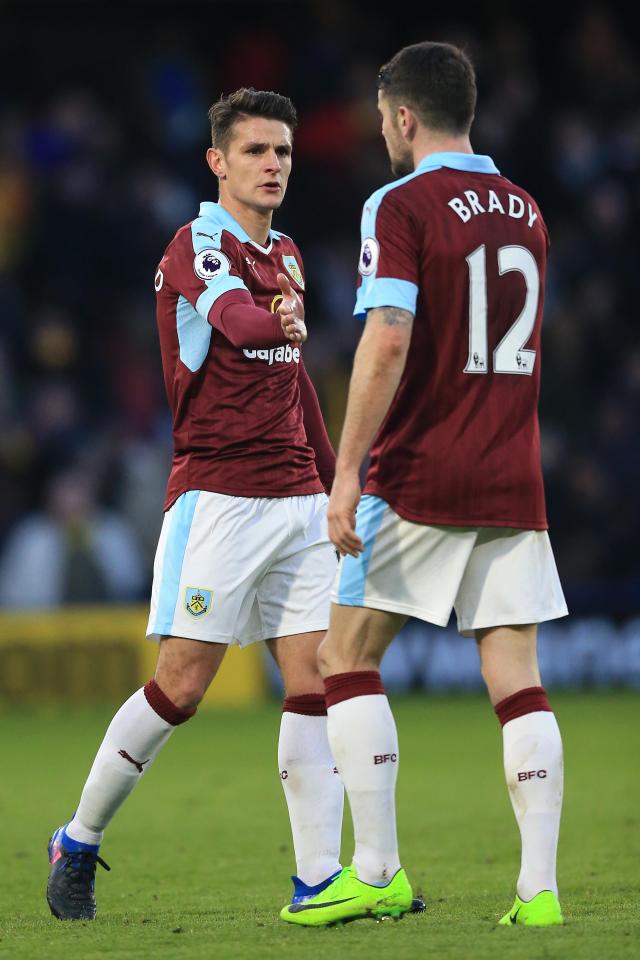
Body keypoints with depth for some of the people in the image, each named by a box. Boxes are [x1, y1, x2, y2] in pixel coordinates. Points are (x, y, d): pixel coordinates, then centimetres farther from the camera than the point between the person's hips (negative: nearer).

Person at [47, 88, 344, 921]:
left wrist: (334, 482, 25)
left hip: (299, 500, 7)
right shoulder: (197, 247, -7)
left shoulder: (286, 255, 18)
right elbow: (241, 323, -33)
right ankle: (79, 844, 11)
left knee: (317, 680, -2)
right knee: (182, 684, -7)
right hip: (219, 498, -7)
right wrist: (284, 321, -23)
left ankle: (319, 880, -1)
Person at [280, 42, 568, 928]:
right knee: (517, 681, 3)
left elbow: (388, 340, -18)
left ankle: (378, 871, -2)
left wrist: (348, 472, -18)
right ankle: (539, 885, -5)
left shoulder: (401, 206, -8)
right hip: (513, 483, 6)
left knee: (346, 658, 4)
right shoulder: (524, 210, 13)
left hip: (420, 480, -6)